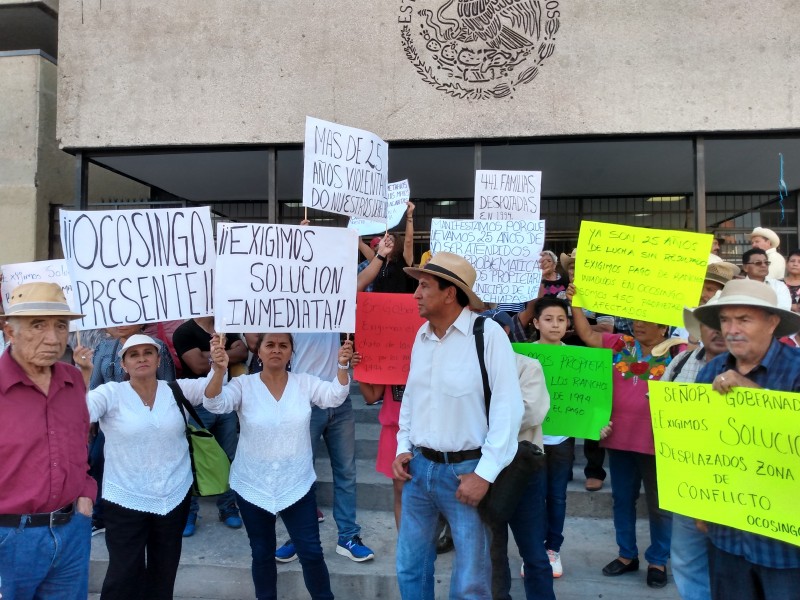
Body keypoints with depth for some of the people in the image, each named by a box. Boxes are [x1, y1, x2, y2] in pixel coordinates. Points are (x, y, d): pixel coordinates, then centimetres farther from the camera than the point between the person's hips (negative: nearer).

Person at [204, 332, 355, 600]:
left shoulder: (305, 383, -4)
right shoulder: (243, 384, -8)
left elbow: (335, 396, -17)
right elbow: (215, 404, -23)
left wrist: (342, 366, -37)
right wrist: (219, 370, -43)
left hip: (297, 486, 0)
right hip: (253, 487, 0)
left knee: (311, 552, 7)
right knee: (262, 553, 17)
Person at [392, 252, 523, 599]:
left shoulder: (488, 334, -16)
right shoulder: (422, 335, 5)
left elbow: (508, 408, -17)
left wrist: (485, 474, -16)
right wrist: (403, 448, 9)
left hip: (466, 469, -6)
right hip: (419, 466, 6)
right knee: (409, 567, 18)